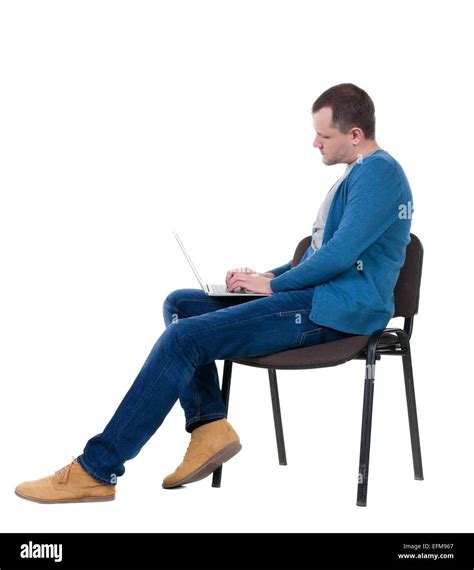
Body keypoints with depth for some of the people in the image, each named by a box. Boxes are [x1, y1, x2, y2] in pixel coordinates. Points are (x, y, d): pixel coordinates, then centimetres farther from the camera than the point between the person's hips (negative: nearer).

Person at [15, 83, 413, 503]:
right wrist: (267, 277, 10)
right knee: (181, 305, 7)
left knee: (185, 337, -19)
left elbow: (340, 255, -21)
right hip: (317, 296, 11)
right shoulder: (360, 174, 22)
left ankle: (96, 471, -17)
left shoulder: (378, 172, -11)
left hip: (332, 311, -11)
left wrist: (272, 284, -9)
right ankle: (209, 428, -6)